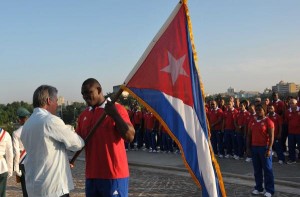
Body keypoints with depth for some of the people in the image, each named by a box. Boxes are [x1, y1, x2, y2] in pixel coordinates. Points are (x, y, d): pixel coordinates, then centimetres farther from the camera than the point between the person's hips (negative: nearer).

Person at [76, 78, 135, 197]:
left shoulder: (116, 109, -5)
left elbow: (130, 137, -14)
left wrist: (115, 114, -23)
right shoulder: (83, 115, 12)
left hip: (114, 175, -5)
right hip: (91, 175, 6)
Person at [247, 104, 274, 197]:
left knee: (267, 169, 0)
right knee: (257, 169, 10)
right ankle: (258, 188, 20)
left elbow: (271, 136, -10)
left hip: (264, 147, -5)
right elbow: (249, 135, 15)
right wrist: (248, 147, 8)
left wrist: (269, 149, -17)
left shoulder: (268, 121, -6)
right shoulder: (252, 122, 11)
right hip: (254, 147, 5)